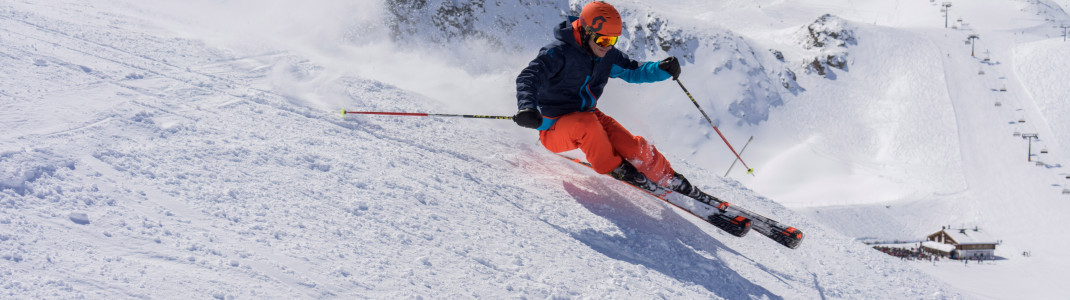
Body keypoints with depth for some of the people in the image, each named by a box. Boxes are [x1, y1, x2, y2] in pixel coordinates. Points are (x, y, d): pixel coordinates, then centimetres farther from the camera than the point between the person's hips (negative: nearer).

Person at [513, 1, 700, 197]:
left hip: (587, 115, 6)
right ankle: (613, 168, -11)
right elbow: (528, 78, -29)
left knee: (632, 146, -12)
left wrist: (662, 69, -8)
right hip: (554, 129, -6)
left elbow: (633, 71, 13)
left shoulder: (608, 56, 2)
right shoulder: (559, 52, -19)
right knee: (586, 123, -38)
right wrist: (527, 107, -50)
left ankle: (670, 180, 13)